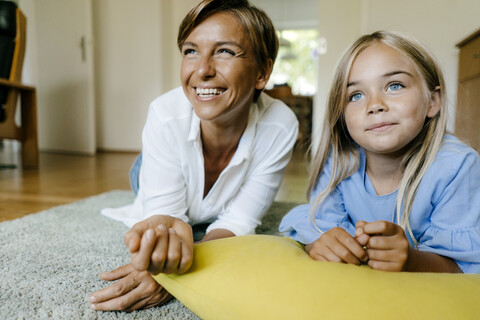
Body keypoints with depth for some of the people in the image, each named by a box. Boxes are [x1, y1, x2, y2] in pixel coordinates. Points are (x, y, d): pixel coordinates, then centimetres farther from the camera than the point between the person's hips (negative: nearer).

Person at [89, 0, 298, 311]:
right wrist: (165, 228, -61)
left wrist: (175, 272, -52)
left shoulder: (280, 127, -40)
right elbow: (164, 211, -34)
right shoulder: (166, 115, -41)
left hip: (220, 215, -1)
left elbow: (239, 221, -34)